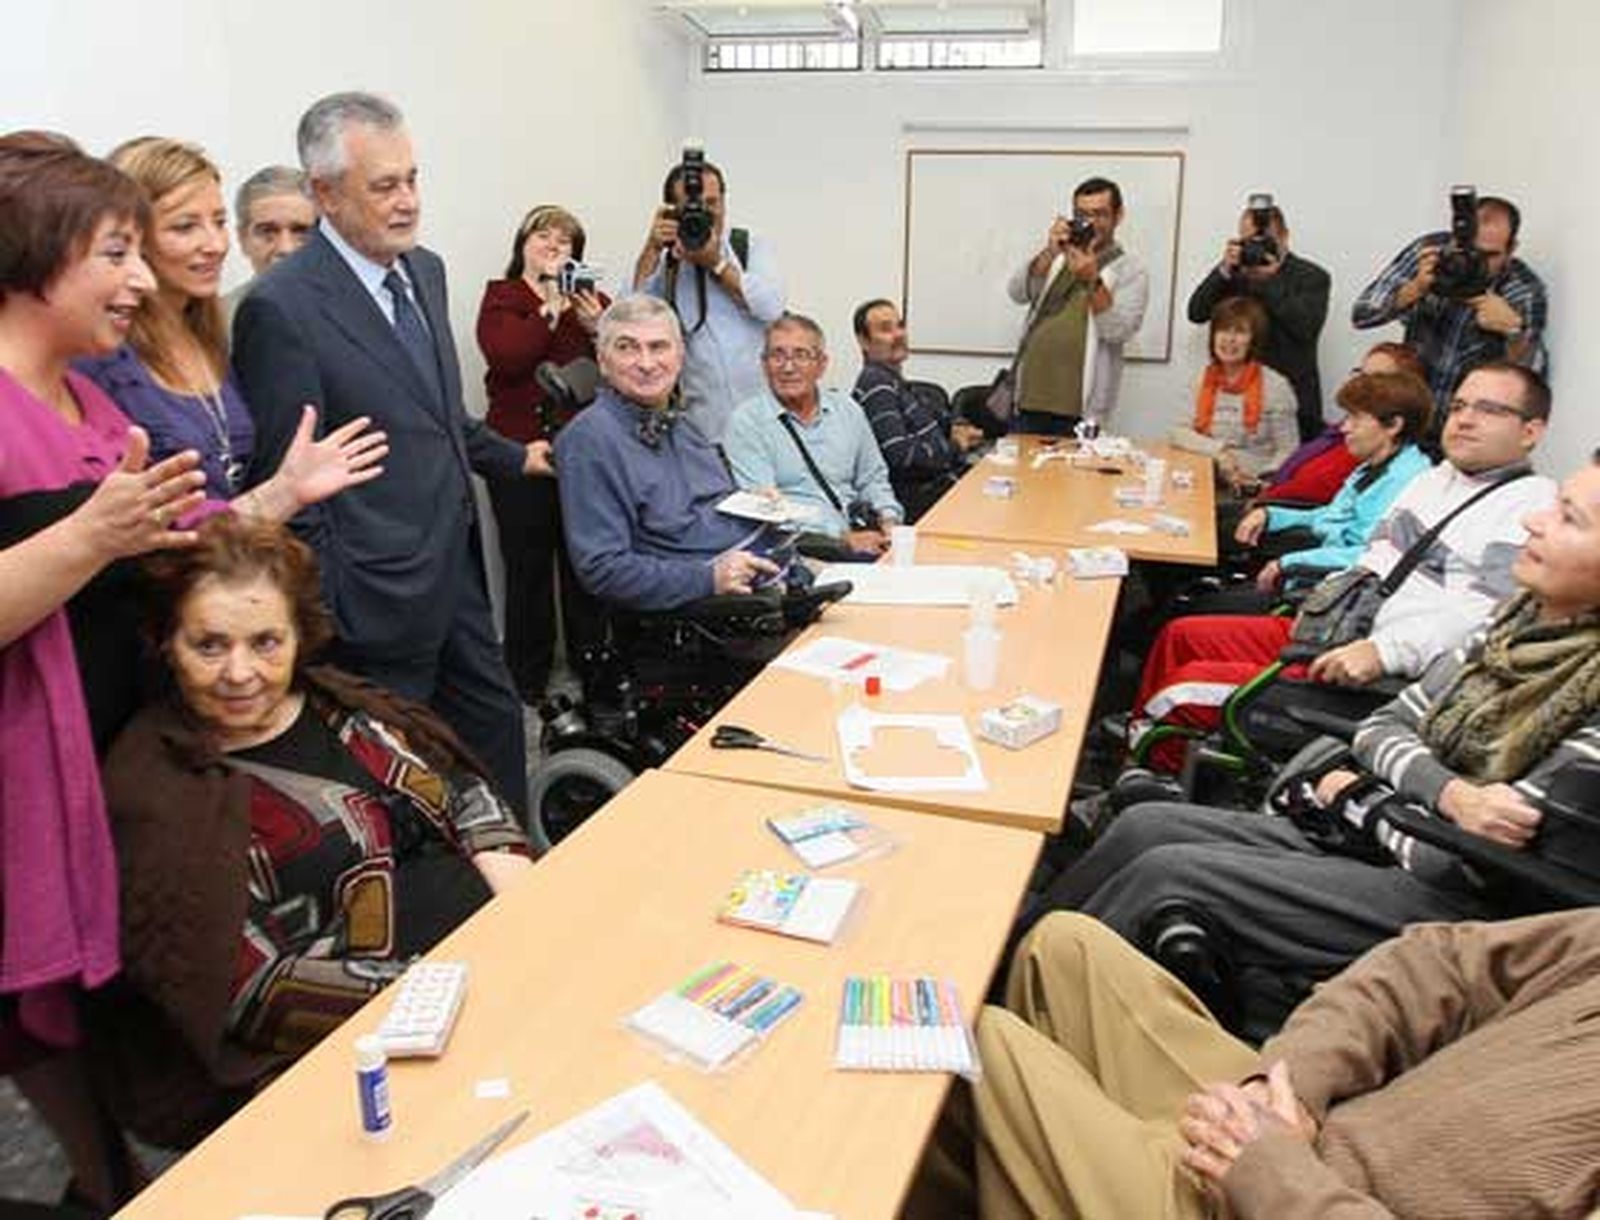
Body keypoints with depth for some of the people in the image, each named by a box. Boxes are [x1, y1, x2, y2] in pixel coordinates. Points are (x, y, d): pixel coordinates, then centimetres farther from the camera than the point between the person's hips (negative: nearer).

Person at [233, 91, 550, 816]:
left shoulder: (425, 271, 8)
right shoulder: (280, 308, -17)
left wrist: (515, 458, 32)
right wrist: (329, 627, -15)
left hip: (457, 577, 8)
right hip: (379, 606, -8)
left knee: (496, 729, 19)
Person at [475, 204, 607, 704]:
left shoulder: (592, 299, 13)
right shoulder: (501, 298, 5)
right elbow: (506, 358, -14)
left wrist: (597, 326, -11)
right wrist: (551, 309, -12)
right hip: (521, 451, -2)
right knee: (528, 565, 3)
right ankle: (528, 678, 16)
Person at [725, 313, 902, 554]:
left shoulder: (848, 411, 16)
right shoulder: (746, 422, -2)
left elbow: (872, 479, 24)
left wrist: (889, 521, 2)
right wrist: (841, 539, -19)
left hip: (860, 538, 6)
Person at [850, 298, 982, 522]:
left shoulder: (897, 380, 19)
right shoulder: (875, 384, -13)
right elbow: (900, 456, -22)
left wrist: (955, 429, 3)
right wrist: (954, 447, -9)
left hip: (943, 478, 10)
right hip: (920, 498, -10)